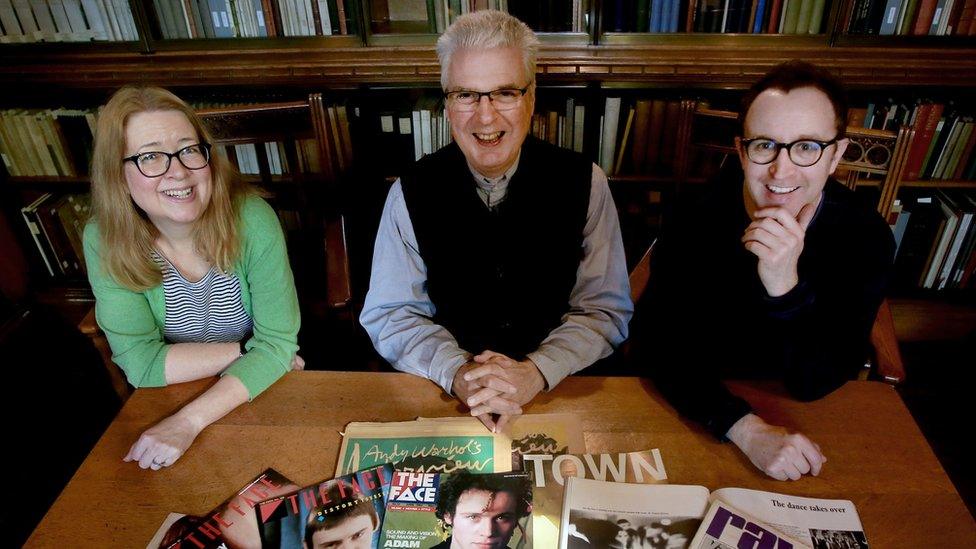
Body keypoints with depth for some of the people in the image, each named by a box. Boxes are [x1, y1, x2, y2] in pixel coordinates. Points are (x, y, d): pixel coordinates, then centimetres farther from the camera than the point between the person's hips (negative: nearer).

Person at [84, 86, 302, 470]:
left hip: (261, 394, -1)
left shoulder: (251, 218, -18)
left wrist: (190, 422, -27)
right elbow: (142, 363, -15)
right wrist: (247, 349, -19)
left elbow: (279, 341, -18)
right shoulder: (106, 241, -13)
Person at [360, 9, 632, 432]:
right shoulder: (412, 192, -4)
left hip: (562, 385, 1)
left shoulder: (584, 183, -5)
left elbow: (605, 309, -3)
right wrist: (456, 373, -19)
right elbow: (389, 314, -1)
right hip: (442, 392, 0)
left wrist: (536, 373, -19)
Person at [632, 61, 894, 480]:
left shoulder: (865, 239, -18)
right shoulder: (698, 213, -18)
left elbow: (814, 383, -19)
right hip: (692, 408, -3)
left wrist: (785, 287, -37)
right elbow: (656, 339, -21)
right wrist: (746, 428, -34)